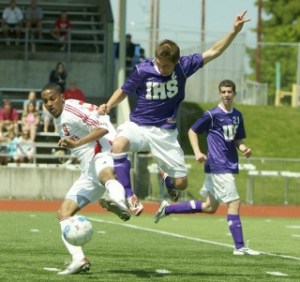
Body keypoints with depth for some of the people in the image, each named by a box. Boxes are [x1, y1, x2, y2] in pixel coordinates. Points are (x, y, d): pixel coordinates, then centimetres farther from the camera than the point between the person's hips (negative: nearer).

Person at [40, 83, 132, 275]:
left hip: (102, 155, -10)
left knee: (105, 175, -46)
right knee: (64, 212, 3)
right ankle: (79, 259, -10)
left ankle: (121, 205, -82)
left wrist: (77, 143, -29)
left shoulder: (72, 110, -7)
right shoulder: (60, 120, 21)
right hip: (89, 171, 10)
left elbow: (102, 128, -20)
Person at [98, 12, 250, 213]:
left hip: (166, 133, 2)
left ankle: (167, 180, 41)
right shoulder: (142, 70, -11)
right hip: (138, 126, -2)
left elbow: (214, 52, -3)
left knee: (181, 183, 1)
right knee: (119, 144, -36)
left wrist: (235, 31, -10)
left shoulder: (183, 67, -7)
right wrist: (108, 106, -13)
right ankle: (129, 196, -29)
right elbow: (123, 91, 5)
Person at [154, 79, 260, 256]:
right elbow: (192, 131, -2)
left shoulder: (237, 116, 11)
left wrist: (244, 149, -3)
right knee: (234, 203, -10)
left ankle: (167, 209, 25)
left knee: (210, 207, 15)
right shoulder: (212, 115, -9)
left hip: (229, 166, 8)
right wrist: (197, 152, -15)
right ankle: (239, 247, -6)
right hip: (218, 167, -8)